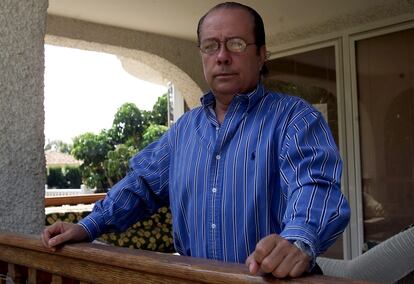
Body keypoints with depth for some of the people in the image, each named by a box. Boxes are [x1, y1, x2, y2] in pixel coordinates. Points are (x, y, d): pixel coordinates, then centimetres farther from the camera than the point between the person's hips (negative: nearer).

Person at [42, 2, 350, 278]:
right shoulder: (186, 127, 14)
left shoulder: (295, 117, -5)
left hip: (272, 277, -4)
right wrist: (88, 226, 8)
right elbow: (143, 182, 19)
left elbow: (315, 185, -21)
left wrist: (298, 242, -41)